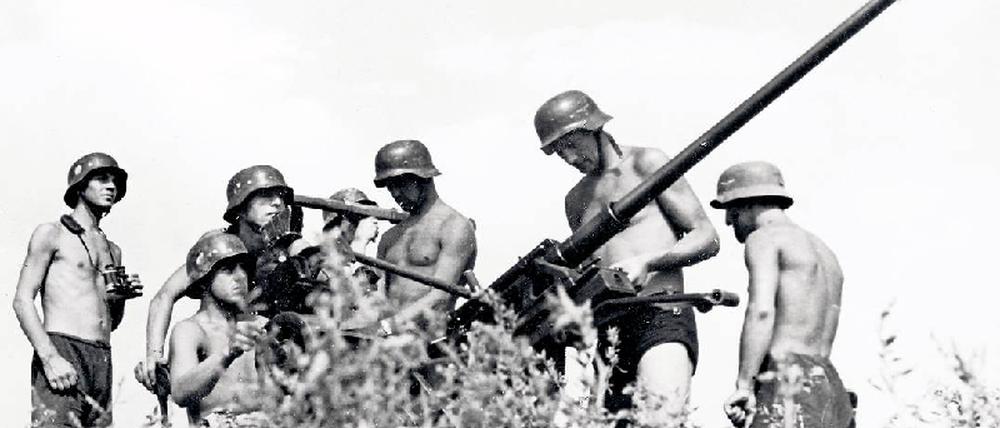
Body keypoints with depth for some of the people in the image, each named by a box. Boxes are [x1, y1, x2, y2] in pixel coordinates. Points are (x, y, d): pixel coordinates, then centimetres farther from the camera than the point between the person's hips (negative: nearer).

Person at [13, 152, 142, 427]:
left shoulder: (112, 250, 24)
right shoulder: (52, 234, 6)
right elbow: (22, 301, -4)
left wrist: (120, 298, 6)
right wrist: (50, 358, -16)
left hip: (102, 360, 7)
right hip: (61, 353, -6)